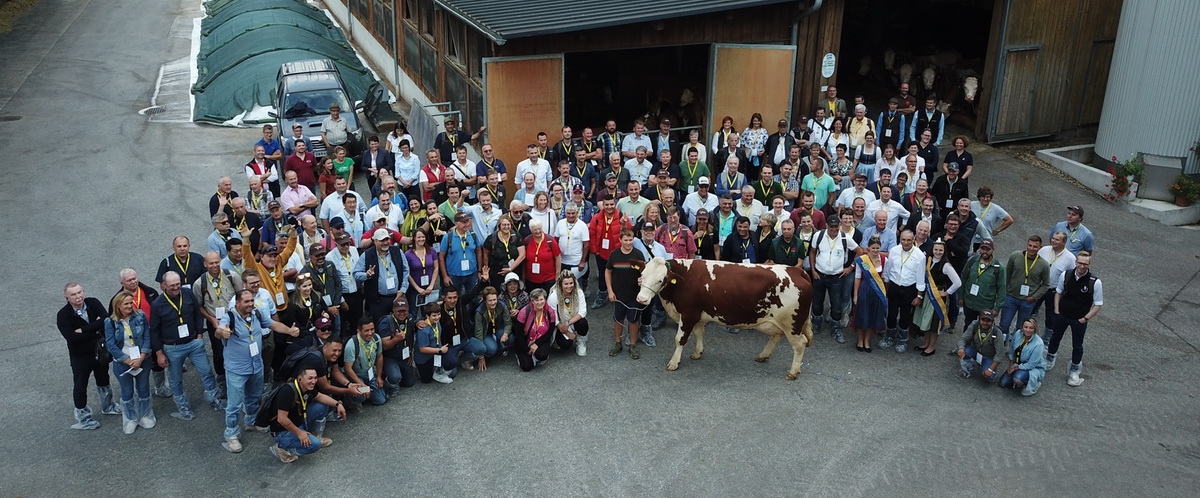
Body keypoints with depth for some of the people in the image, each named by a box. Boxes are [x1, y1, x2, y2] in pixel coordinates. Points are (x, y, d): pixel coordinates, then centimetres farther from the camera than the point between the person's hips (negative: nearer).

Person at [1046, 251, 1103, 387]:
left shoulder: (1095, 282, -21)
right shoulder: (1066, 275, -12)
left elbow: (1098, 304, -11)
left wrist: (1086, 318, -13)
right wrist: (1056, 310, 1)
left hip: (1079, 320, -3)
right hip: (1062, 315, 3)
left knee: (1077, 345, 12)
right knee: (1054, 338, 21)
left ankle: (1074, 372, 31)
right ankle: (1049, 362, 45)